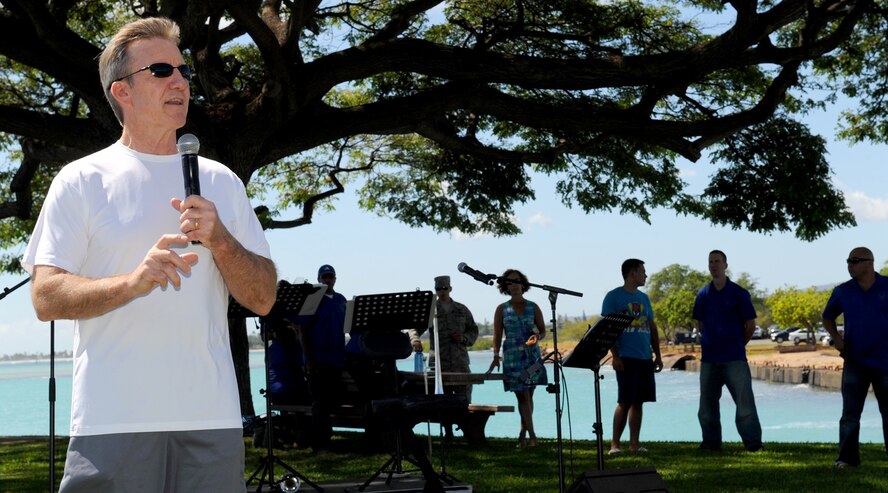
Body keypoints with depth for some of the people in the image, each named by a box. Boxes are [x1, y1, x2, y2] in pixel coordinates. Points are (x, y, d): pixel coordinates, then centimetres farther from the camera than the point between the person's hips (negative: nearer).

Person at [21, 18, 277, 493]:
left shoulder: (222, 182, 13)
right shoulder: (81, 181, 3)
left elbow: (263, 299, 10)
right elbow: (46, 298, -4)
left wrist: (220, 241, -8)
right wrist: (133, 281, -20)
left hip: (213, 417, 3)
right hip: (113, 419, -3)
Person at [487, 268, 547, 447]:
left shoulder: (533, 307, 8)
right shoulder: (502, 309, 5)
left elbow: (543, 330, 9)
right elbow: (498, 335, 4)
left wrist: (537, 337, -13)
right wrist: (496, 355, -6)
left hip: (532, 355, 2)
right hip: (512, 356, -2)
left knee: (528, 395, 5)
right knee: (522, 396, -7)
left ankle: (523, 434, 16)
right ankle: (532, 436, -8)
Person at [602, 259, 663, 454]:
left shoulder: (643, 298, 17)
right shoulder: (613, 297, -3)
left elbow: (652, 327, 20)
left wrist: (657, 354, 14)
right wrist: (615, 355, -14)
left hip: (645, 358, 6)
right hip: (626, 357, -6)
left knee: (638, 401, 6)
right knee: (625, 402, -8)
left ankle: (634, 443, 11)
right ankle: (615, 443, -1)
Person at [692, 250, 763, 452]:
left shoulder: (739, 293, -1)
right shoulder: (703, 295, 9)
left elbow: (750, 325, 3)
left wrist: (736, 343, 8)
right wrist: (711, 342, 12)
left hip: (734, 357, -4)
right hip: (709, 357, 4)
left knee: (744, 401, -7)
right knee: (707, 403, 7)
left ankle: (753, 441, -4)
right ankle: (711, 441, 16)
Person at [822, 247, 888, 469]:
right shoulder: (842, 291, 2)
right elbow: (828, 317, 16)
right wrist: (836, 337, -1)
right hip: (855, 361, 1)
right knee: (850, 413, -2)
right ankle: (847, 457, 2)